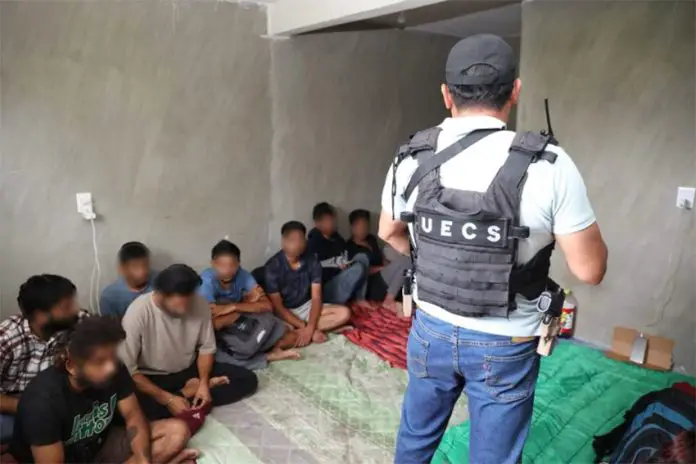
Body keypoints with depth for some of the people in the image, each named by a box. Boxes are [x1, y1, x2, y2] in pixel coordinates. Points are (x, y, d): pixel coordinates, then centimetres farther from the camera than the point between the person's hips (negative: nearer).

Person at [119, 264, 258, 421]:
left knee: (248, 379, -10)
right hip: (153, 378, -3)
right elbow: (128, 369, -23)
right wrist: (167, 399, -28)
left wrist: (203, 383, -18)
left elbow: (206, 348, -2)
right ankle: (191, 391, -15)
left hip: (190, 370, 3)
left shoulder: (199, 304, -16)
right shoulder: (138, 312, -26)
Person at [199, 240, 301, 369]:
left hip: (242, 324, 3)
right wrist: (248, 303, -25)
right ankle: (268, 356, -18)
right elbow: (214, 324, -33)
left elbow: (267, 306, -20)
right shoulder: (206, 281, -27)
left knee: (291, 338, -8)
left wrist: (233, 307, -33)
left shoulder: (242, 275, -15)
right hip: (219, 333, -3)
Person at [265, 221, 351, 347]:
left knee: (344, 313, -17)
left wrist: (309, 328, -26)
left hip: (307, 307, 4)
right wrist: (305, 327, -23)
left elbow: (316, 298, -11)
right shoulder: (273, 266, -19)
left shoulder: (312, 261, -10)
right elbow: (277, 306, -17)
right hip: (284, 313, -4)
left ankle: (296, 332, -21)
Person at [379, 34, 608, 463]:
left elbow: (389, 233, 8)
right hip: (505, 344, -3)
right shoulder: (548, 166, -20)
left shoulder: (412, 159, -8)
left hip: (432, 329, 3)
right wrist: (570, 219, 5)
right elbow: (590, 269, -14)